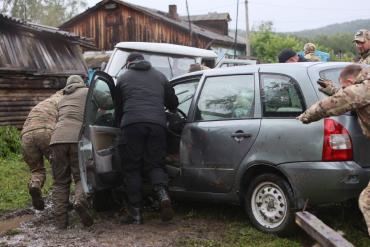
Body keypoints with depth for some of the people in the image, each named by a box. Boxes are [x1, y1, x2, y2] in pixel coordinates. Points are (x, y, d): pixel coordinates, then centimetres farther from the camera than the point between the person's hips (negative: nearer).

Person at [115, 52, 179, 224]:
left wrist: (121, 125, 38)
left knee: (132, 169, 5)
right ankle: (163, 195, -20)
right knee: (154, 164, 9)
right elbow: (173, 103, 25)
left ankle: (135, 212, 2)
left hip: (132, 124, -2)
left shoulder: (123, 78, 19)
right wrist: (164, 113, 46)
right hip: (157, 124, 2)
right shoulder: (159, 76, 23)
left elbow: (118, 108, 22)